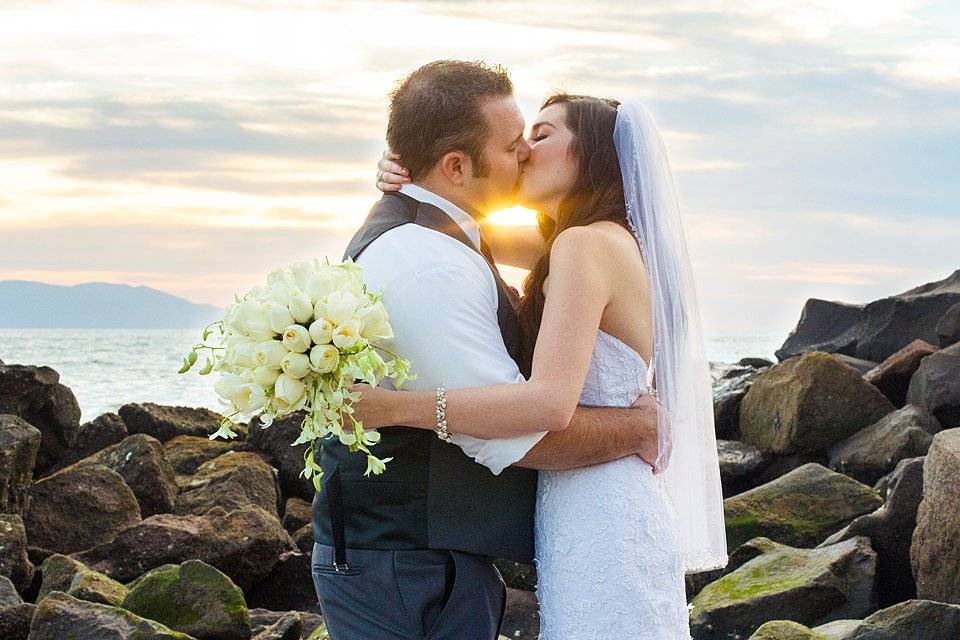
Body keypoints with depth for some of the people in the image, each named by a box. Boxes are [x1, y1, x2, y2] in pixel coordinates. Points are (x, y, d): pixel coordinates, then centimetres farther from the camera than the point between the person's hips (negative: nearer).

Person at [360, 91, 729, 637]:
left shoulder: (586, 245, -15)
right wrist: (408, 179, 5)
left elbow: (549, 402, -28)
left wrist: (394, 407, -29)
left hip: (600, 525, -10)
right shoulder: (615, 241, 14)